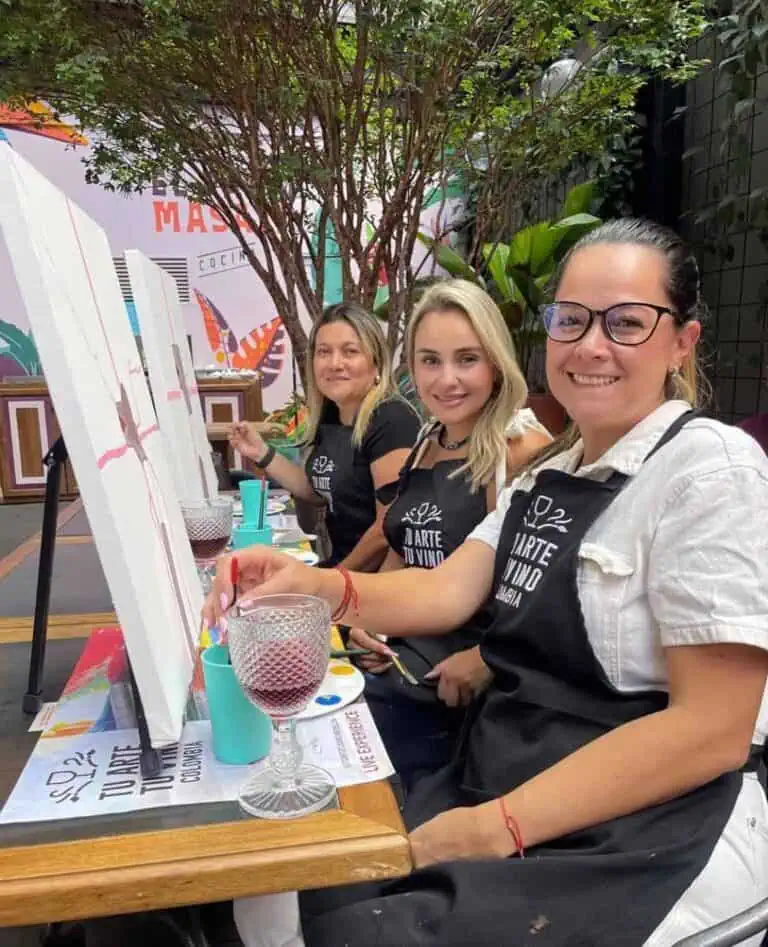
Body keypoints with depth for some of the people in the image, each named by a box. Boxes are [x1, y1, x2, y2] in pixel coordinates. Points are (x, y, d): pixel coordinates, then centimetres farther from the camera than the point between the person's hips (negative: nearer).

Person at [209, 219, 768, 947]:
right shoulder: (547, 474, 10)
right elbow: (448, 592, 0)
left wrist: (501, 826, -21)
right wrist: (323, 587, -19)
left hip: (639, 842, -6)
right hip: (493, 789, 7)